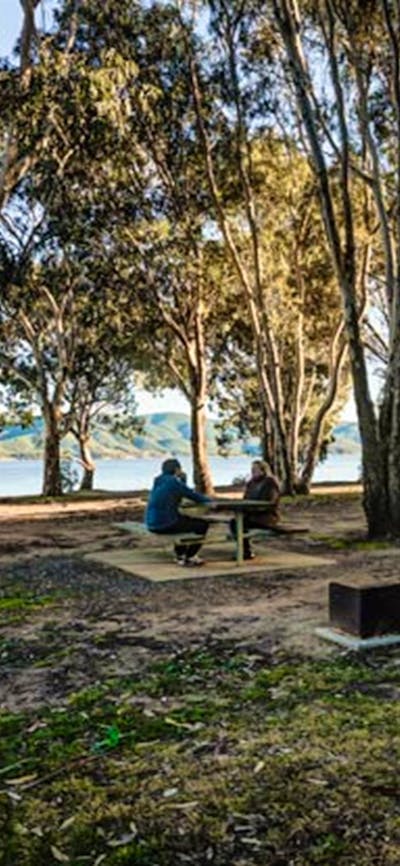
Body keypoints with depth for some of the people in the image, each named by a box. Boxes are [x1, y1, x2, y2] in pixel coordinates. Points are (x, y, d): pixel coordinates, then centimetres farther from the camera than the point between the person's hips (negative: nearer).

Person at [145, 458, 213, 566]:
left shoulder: (159, 481, 13)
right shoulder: (174, 482, -12)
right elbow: (195, 496, -7)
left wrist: (183, 479, 15)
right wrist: (209, 500, 10)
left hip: (153, 524, 9)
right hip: (165, 524, -9)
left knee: (186, 519, 34)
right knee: (202, 524, 5)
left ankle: (180, 554, 38)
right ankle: (189, 557, 9)